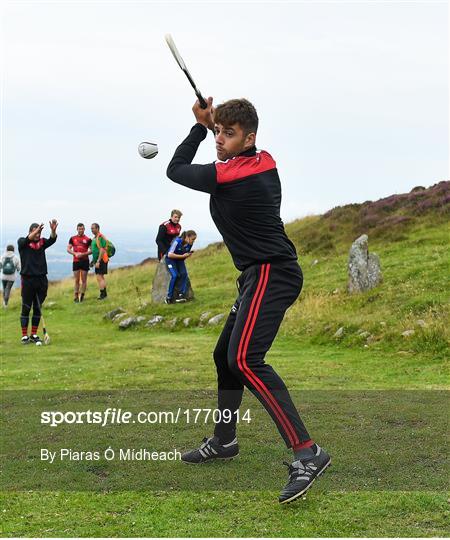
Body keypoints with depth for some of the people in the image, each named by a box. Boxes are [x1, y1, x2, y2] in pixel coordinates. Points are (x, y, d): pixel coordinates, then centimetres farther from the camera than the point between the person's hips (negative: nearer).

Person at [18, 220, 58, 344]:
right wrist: (36, 230, -40)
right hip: (28, 279, -3)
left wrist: (53, 230, -33)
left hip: (42, 279, 3)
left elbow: (52, 240, -11)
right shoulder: (22, 242, 1)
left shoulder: (42, 242, 8)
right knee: (26, 309, 1)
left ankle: (34, 335, 16)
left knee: (38, 309, 8)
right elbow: (28, 239, -22)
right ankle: (24, 336, 6)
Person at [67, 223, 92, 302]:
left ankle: (82, 296, 4)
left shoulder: (88, 239, 3)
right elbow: (68, 249, 6)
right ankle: (76, 296, 3)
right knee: (76, 280, 1)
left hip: (85, 261, -1)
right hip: (76, 261, 1)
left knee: (84, 280, 0)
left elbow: (91, 250, -1)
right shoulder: (72, 238, 9)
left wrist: (83, 254, -16)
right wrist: (75, 254, -11)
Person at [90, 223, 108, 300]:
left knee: (99, 278, -12)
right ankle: (104, 294, 22)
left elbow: (102, 250, -22)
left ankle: (102, 294, -11)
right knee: (101, 277, 15)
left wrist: (98, 261, -24)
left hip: (101, 260, -10)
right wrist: (93, 260, 22)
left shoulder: (100, 237, -16)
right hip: (97, 260, 10)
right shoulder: (95, 238, 16)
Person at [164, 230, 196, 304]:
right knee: (175, 275, -26)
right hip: (170, 259, -5)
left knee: (184, 274, -21)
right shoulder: (177, 241, -27)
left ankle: (181, 295, -18)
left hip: (180, 260, 5)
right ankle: (169, 297, -16)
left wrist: (188, 255, -15)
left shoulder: (190, 244, -8)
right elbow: (170, 255, -26)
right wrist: (182, 256, -28)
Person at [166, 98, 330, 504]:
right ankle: (224, 441, 35)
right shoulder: (264, 163, 8)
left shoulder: (226, 176, -18)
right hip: (263, 275, 11)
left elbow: (175, 170, -1)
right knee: (225, 355, 20)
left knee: (244, 359, -27)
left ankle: (307, 452, -32)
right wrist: (211, 126, 23)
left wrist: (200, 126, 8)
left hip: (270, 275, -11)